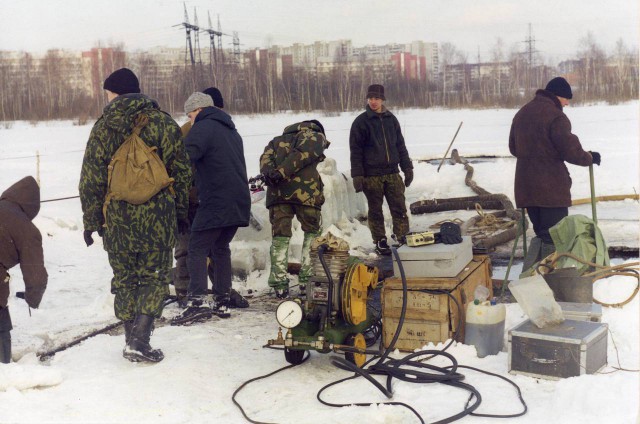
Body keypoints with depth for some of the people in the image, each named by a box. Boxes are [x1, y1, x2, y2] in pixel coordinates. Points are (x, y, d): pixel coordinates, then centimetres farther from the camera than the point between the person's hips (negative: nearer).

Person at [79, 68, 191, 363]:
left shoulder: (102, 128, 2)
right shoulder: (162, 122, 0)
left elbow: (91, 180, 2)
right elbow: (181, 171, 1)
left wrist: (91, 221, 9)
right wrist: (181, 211, 10)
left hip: (117, 219, 1)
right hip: (157, 217, -1)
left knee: (125, 280, 13)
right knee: (155, 277, 6)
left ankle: (131, 341, 18)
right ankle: (139, 341, -5)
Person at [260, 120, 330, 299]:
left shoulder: (277, 140, 31)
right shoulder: (316, 136, 16)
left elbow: (266, 157, 10)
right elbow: (303, 154, -4)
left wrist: (268, 173, -7)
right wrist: (282, 172, -12)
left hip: (277, 191, 4)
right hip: (304, 191, -4)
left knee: (280, 236, 8)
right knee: (313, 233, 12)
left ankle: (279, 284, 3)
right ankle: (307, 279, 7)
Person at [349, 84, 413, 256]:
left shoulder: (391, 119, 10)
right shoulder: (361, 122, -2)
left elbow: (400, 145, 16)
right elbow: (355, 151, -4)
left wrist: (407, 167, 11)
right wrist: (357, 175, -10)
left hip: (392, 173, 3)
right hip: (371, 175, -3)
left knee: (399, 208, 0)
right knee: (375, 211, 5)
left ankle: (403, 238, 7)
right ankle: (380, 241, 14)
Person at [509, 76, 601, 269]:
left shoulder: (521, 113, 14)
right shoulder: (556, 116, -13)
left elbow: (513, 147, 23)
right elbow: (571, 151, -15)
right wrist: (590, 158, 3)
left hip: (525, 187, 8)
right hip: (551, 188, -8)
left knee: (541, 233, 17)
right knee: (553, 238, 0)